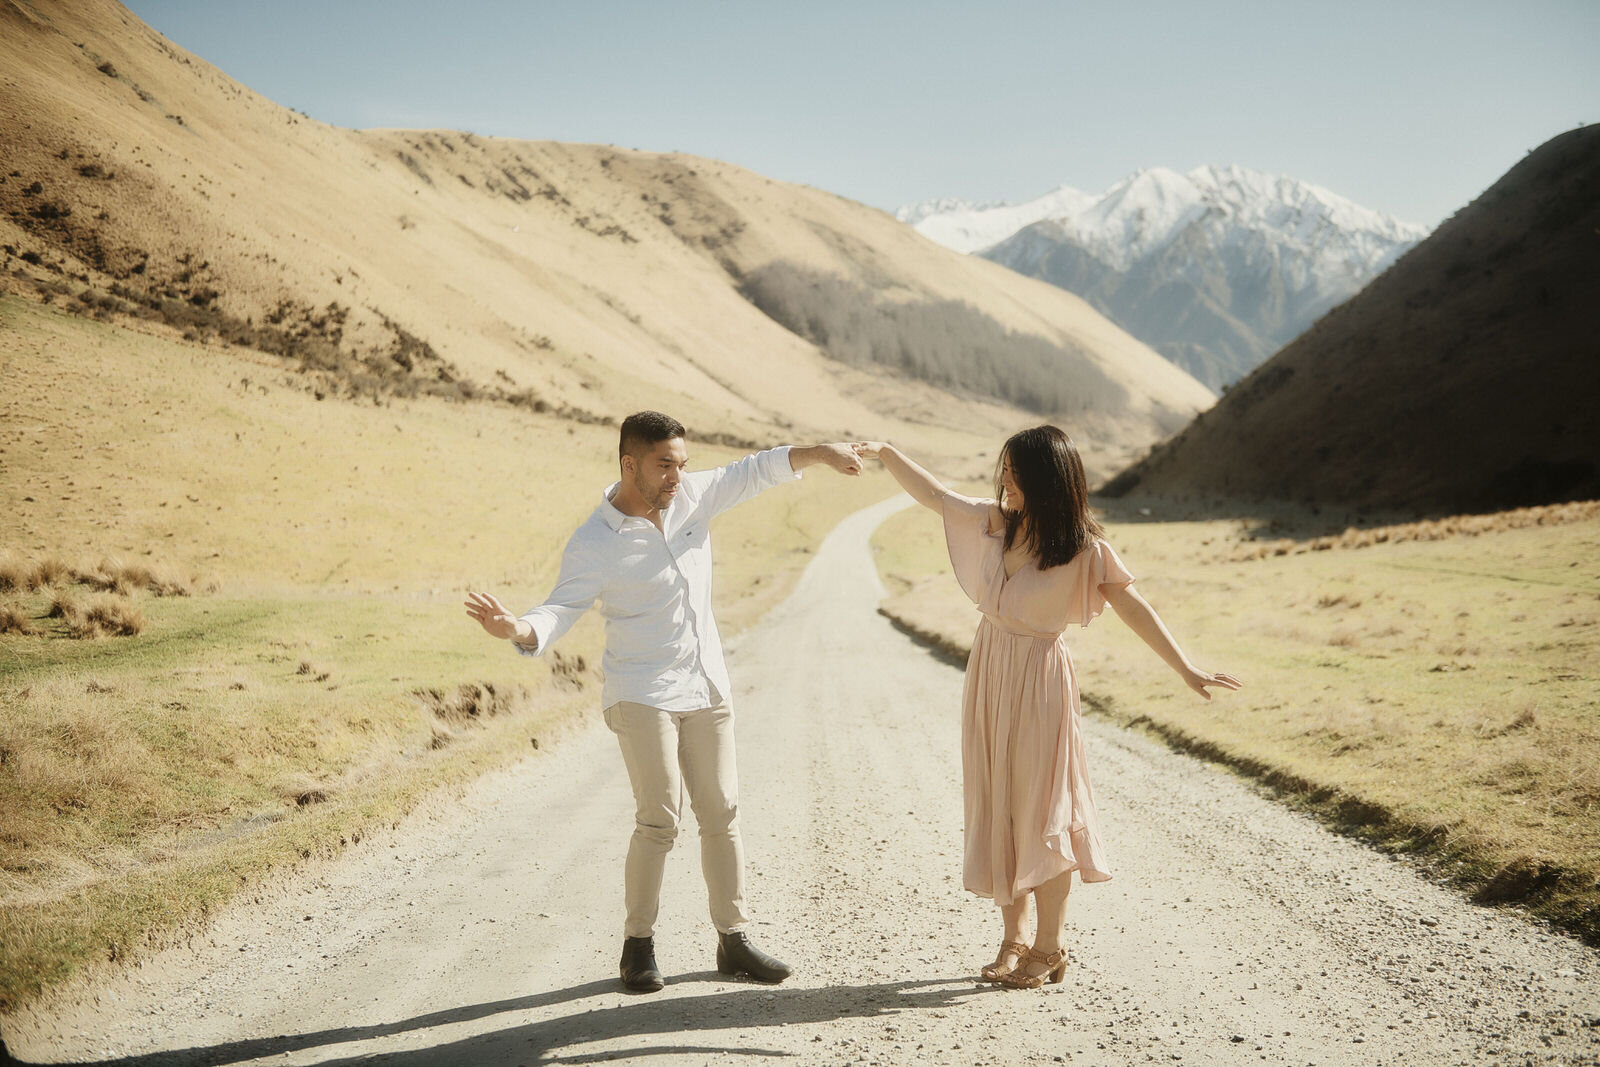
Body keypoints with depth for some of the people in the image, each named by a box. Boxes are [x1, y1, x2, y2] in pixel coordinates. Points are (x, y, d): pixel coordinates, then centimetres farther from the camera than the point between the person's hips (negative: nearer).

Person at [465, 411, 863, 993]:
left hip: (706, 689, 6)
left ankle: (733, 940, 19)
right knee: (658, 819, -11)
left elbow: (758, 469, 9)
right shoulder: (593, 545, -15)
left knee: (721, 813, 9)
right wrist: (517, 629, -42)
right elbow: (559, 612, -22)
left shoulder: (693, 496, 0)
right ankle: (638, 945, 5)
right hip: (642, 694, -6)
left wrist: (820, 452, 1)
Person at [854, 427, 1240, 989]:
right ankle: (1014, 938, 22)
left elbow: (1135, 608, -14)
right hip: (988, 675, 6)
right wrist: (885, 452, 6)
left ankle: (1049, 948, 13)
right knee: (996, 809, 10)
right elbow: (932, 493, 11)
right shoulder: (994, 522, 1)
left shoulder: (1083, 550, -14)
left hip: (1038, 685, -6)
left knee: (1041, 814, 0)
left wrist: (1187, 669, -18)